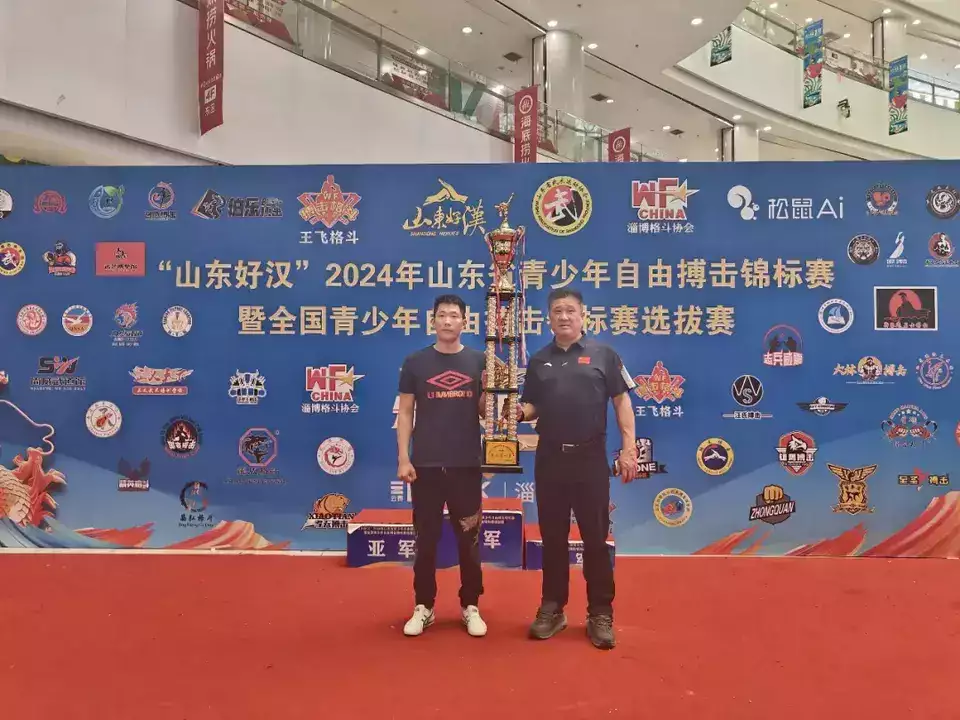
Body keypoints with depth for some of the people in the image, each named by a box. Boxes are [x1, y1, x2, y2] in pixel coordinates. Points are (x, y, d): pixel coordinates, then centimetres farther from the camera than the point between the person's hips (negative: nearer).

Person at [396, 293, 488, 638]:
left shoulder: (478, 361, 3)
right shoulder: (415, 362, 2)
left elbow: (486, 411, 5)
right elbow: (405, 413, 2)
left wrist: (491, 391, -16)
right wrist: (403, 458, -5)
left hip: (467, 465, 1)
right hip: (425, 465, 0)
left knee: (469, 539, 9)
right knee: (426, 539, 9)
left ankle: (470, 606, 22)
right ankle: (423, 607, 21)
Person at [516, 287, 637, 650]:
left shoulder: (603, 354, 2)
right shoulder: (539, 360, 11)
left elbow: (622, 401, 0)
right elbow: (531, 406, 12)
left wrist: (629, 447, -8)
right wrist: (520, 410, -11)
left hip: (591, 458, -3)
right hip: (549, 458, 3)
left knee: (596, 538, 3)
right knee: (553, 537, 10)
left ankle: (601, 614, 14)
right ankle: (552, 608, 22)